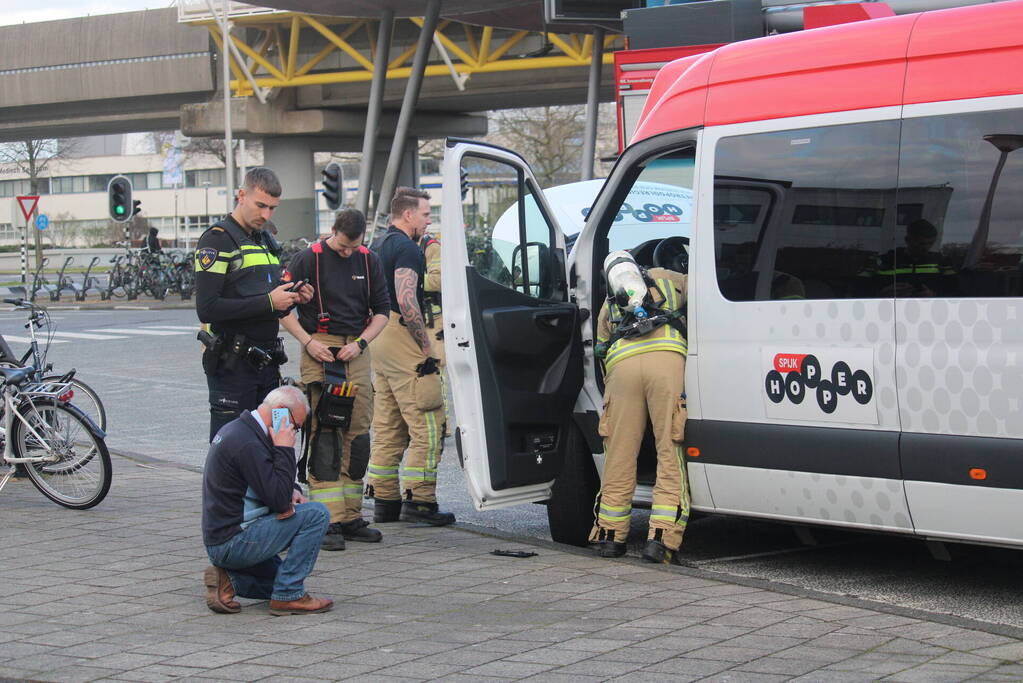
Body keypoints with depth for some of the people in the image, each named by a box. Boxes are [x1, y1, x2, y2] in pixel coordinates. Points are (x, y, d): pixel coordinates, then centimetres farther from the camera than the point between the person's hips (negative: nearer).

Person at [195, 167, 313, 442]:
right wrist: (268, 302, -19)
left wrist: (291, 299, 4)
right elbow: (207, 308, -19)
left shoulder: (265, 241, 18)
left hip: (266, 364, 8)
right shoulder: (218, 239, -8)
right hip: (232, 365, -8)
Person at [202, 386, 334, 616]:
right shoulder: (248, 444, -22)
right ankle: (288, 596, -9)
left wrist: (290, 493, 2)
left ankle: (229, 578, 7)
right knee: (316, 514, -12)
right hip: (234, 542, -10)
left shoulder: (235, 429, 11)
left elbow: (269, 485, 23)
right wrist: (284, 449, -17)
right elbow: (279, 500, -24)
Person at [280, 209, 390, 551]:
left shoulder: (369, 261, 9)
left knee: (357, 433, 7)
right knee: (324, 433, -10)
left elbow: (382, 309, 14)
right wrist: (308, 341, -12)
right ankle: (328, 522, -12)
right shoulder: (309, 259, -4)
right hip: (320, 351, -5)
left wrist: (360, 342, -2)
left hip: (356, 352, 5)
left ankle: (350, 517, 16)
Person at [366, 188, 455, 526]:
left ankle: (384, 500, 15)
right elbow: (406, 300, -23)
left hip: (381, 342, 10)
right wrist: (426, 345, -18)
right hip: (403, 339, -10)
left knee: (387, 428, 12)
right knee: (426, 424, -7)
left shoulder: (383, 244, 19)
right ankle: (419, 500, -7)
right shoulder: (406, 248, -12)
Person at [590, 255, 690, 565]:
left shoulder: (608, 305, 35)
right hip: (667, 358, -2)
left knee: (620, 456, 8)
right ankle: (662, 538, -10)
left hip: (621, 364, 2)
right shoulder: (668, 279, 32)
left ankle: (610, 535, 15)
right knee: (671, 453, -2)